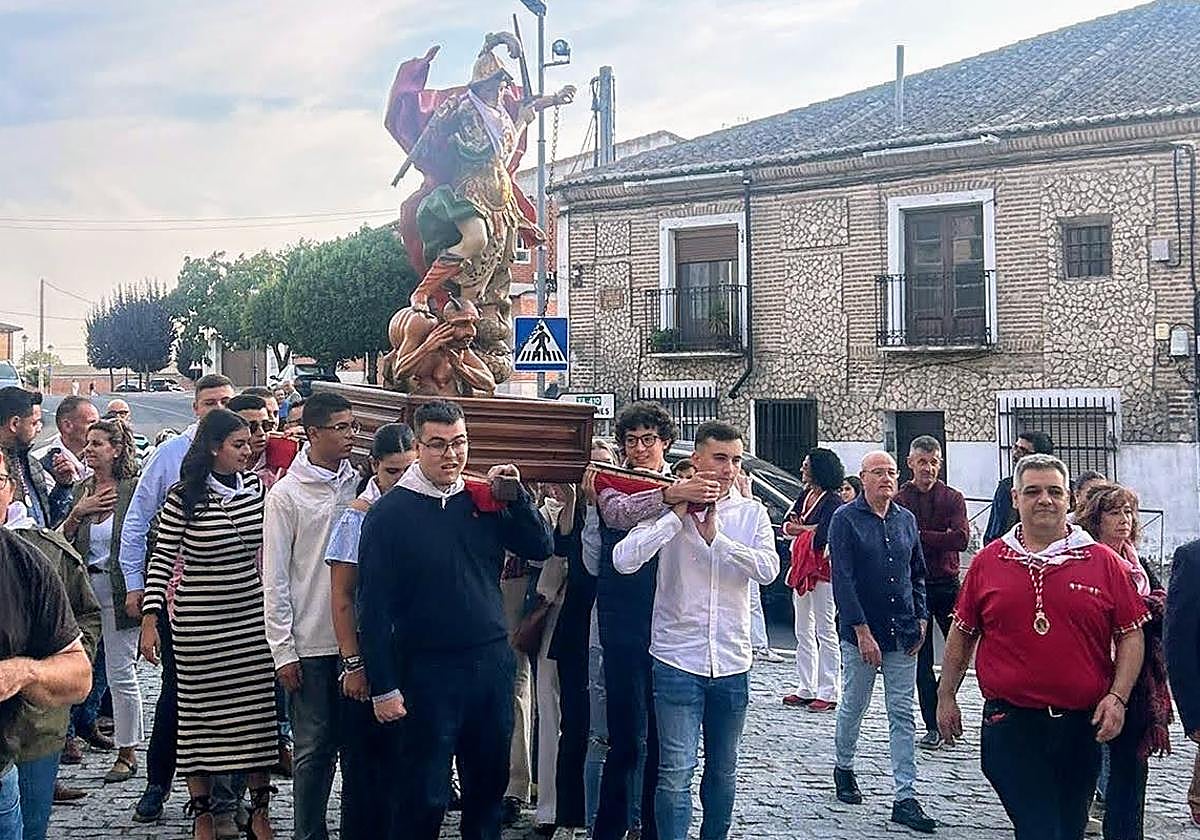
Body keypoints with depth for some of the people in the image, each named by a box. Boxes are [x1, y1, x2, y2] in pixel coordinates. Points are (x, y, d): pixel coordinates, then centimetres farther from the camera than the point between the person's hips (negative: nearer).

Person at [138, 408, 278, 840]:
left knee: (258, 708, 5)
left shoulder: (256, 486, 3)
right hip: (198, 622, -3)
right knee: (200, 710, 5)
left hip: (251, 615, 4)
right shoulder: (183, 497, -8)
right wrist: (150, 620, -9)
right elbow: (162, 560, -6)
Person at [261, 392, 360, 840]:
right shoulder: (287, 494, -4)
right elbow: (274, 579, -4)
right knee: (314, 747, 4)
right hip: (310, 643, -3)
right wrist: (283, 651, -7)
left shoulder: (360, 484, 5)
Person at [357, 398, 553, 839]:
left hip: (493, 664, 5)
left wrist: (516, 494, -5)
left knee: (489, 785, 17)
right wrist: (383, 687, -11)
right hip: (428, 670, -5)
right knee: (424, 796, 4)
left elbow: (541, 548, 8)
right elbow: (374, 606, -9)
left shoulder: (482, 500, 6)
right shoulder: (390, 513, -8)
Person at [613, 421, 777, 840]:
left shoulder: (751, 512, 4)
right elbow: (624, 559, -18)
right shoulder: (668, 505, -4)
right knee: (676, 773, -5)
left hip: (732, 663, 3)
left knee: (723, 770, 16)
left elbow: (769, 569, -11)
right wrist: (677, 514, -18)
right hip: (678, 659, -3)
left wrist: (716, 537, -18)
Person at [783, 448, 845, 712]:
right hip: (802, 570, 9)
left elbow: (822, 536, -22)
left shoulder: (832, 501, -13)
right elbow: (786, 525, 6)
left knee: (825, 631, -4)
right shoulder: (805, 497, 13)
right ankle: (805, 690, 19)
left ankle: (827, 693, 1)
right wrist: (809, 529, -12)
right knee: (803, 633, 12)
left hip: (823, 571, -9)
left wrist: (799, 529, -7)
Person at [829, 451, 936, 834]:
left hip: (902, 633, 4)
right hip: (860, 632, -4)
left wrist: (921, 619, 6)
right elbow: (842, 579, -13)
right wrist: (862, 631, -18)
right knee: (853, 706, 10)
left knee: (902, 715, 2)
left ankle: (905, 798, 3)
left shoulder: (906, 520, 9)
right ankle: (844, 767, 34)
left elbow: (917, 575, 17)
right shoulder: (846, 519, -8)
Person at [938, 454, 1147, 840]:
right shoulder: (987, 562, 5)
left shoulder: (1104, 562, 3)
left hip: (1082, 725, 2)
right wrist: (946, 696, 11)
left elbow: (1131, 635, 4)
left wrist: (1117, 697, -7)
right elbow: (962, 633, 12)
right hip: (1010, 720, -1)